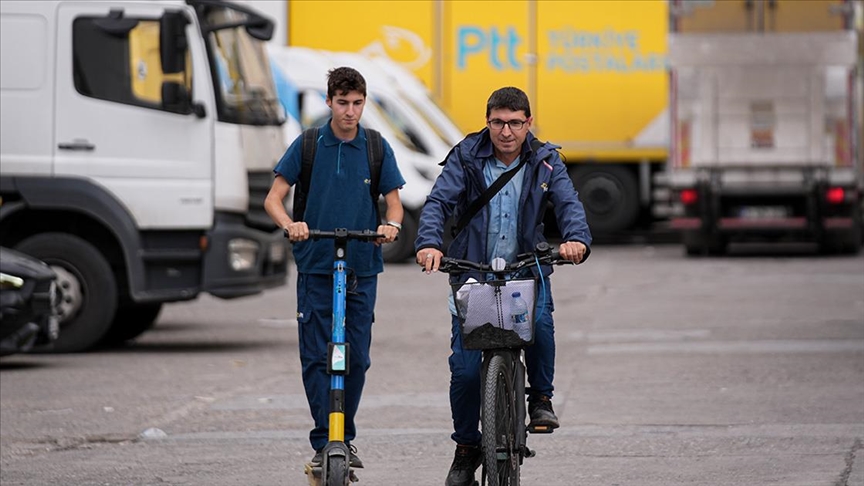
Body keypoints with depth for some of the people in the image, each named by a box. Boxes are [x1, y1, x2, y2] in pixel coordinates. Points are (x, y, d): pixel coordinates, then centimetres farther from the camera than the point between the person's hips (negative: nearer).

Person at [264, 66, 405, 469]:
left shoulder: (376, 148, 5)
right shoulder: (308, 144, 1)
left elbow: (394, 202, 7)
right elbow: (273, 198, -1)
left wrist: (391, 225, -17)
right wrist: (289, 224, -23)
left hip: (362, 269, 1)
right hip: (316, 268, -1)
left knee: (357, 358, 3)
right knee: (317, 357, -6)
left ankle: (345, 439, 17)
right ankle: (323, 443, -4)